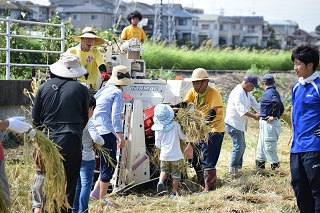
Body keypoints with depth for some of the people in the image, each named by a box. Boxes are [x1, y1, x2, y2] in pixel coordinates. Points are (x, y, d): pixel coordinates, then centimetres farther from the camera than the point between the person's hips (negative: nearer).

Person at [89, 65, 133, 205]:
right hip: (107, 131, -9)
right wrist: (120, 137, -16)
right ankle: (102, 198, 3)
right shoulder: (117, 93, -9)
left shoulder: (104, 90, 16)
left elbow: (92, 110, 18)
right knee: (109, 164, -1)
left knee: (108, 164, 18)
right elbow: (115, 116, -16)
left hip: (95, 130, 9)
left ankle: (96, 191, 14)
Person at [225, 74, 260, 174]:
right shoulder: (237, 92, -17)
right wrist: (254, 116, -33)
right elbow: (240, 108, -28)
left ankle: (237, 166, 21)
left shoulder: (247, 94, 16)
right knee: (239, 146, -12)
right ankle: (233, 168, -7)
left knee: (242, 146, 14)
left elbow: (256, 105, 15)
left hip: (240, 124, 11)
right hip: (233, 123, -11)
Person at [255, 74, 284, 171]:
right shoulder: (274, 92, 16)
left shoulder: (269, 92, -14)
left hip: (269, 123, -10)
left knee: (269, 146, -6)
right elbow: (282, 108, 22)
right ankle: (260, 165, 27)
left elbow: (277, 102, -33)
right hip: (265, 123, 10)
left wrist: (274, 116, -22)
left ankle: (275, 166, -1)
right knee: (261, 145, 18)